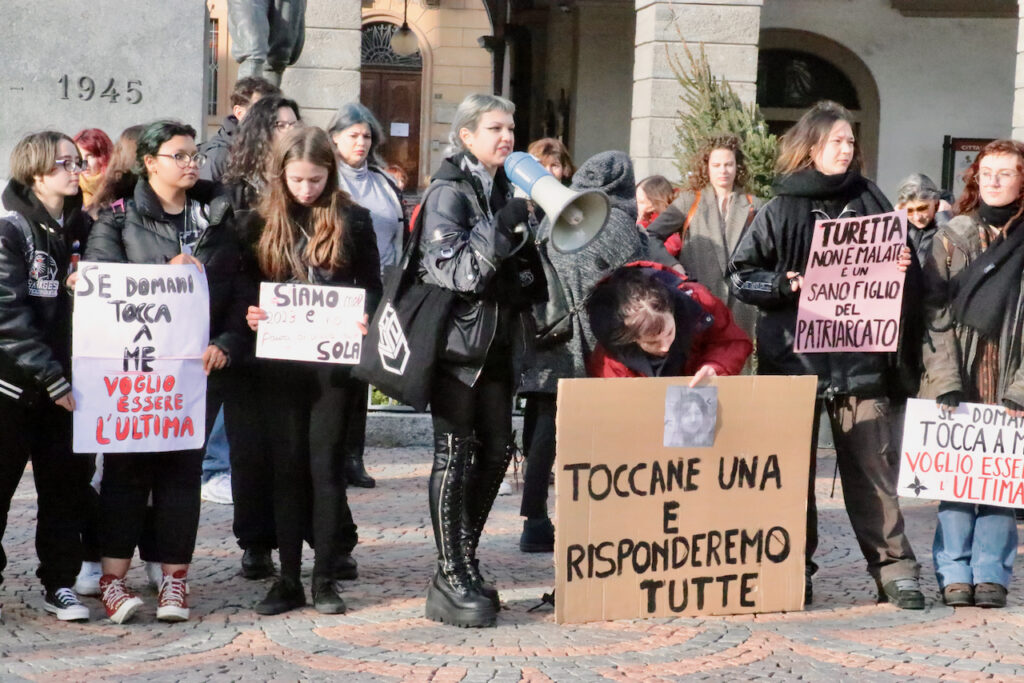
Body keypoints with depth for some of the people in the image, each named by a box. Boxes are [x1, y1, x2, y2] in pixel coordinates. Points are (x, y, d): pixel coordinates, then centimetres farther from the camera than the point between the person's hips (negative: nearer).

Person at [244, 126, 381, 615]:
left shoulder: (352, 220, 2)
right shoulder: (264, 222, 6)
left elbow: (372, 286, 4)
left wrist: (364, 320, -16)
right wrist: (249, 315, -11)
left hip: (333, 359, -2)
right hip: (279, 360, 2)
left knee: (325, 465, 2)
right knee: (287, 466, 6)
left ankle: (325, 577, 10)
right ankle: (288, 579, 12)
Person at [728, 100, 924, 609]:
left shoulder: (868, 200, 10)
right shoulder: (780, 209, 5)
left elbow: (898, 264, 18)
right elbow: (741, 275, 5)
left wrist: (901, 267, -4)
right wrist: (783, 285, -11)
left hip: (859, 355, 1)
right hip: (793, 355, -1)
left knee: (872, 463, -1)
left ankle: (894, 567, 4)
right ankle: (794, 570, 13)